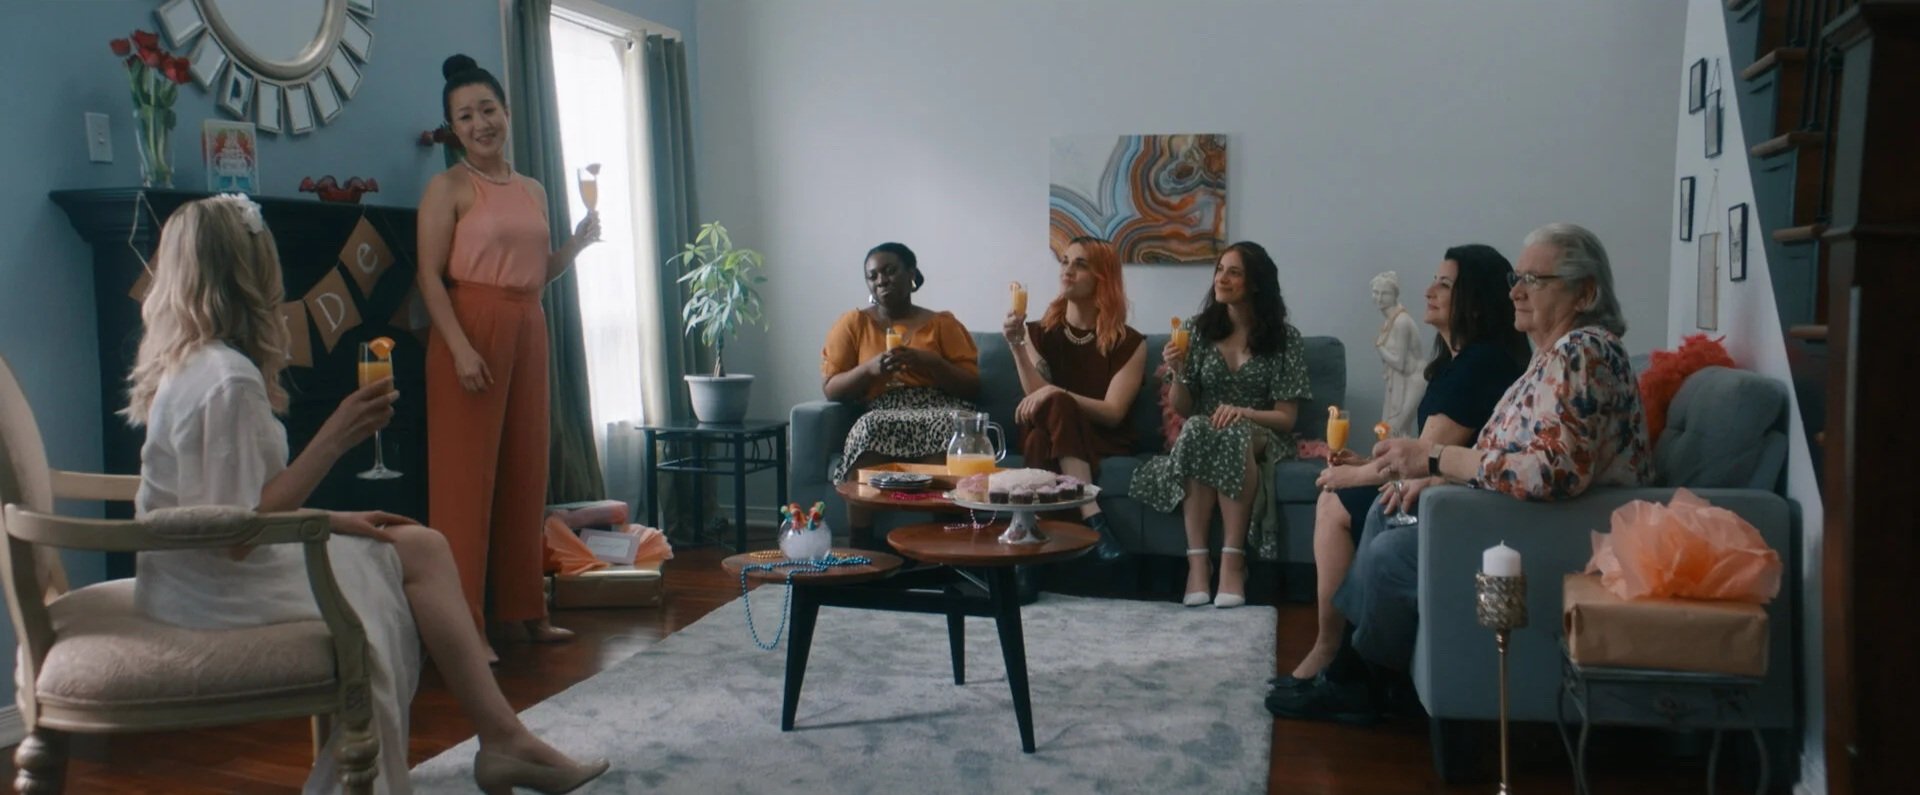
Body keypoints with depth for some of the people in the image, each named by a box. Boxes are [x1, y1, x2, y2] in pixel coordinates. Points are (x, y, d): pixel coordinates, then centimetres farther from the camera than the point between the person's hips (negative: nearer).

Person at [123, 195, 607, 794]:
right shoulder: (229, 380, -22)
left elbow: (232, 509, 10)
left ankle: (501, 738, 5)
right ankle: (503, 738, 9)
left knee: (421, 547, 6)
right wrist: (336, 438, -23)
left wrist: (333, 521, 6)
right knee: (418, 553, -2)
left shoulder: (186, 364, 7)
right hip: (221, 593, -9)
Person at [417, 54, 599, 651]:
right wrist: (462, 348, -21)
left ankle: (522, 608, 20)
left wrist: (577, 244, 4)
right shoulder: (449, 187, -3)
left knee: (525, 471, 10)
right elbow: (431, 276, -11)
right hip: (471, 330, -6)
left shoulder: (533, 190, 16)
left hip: (528, 332, 7)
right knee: (466, 472, -6)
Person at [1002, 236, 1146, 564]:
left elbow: (1113, 413, -12)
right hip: (1049, 439, 2)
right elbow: (1036, 398, -8)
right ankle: (1092, 518, -44)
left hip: (1105, 443, -2)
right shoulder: (1039, 332, 6)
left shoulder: (1129, 343, -2)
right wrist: (1017, 346, -21)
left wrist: (1056, 394, -27)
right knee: (1056, 406, -33)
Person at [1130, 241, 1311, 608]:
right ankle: (1197, 560, -39)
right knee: (1196, 430, -35)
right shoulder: (1197, 328, 5)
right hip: (1203, 434, 2)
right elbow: (1181, 410, 6)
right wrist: (1177, 372, -15)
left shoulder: (1284, 337, -2)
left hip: (1261, 437, -2)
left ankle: (1232, 560, -39)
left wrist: (1243, 412, -23)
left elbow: (1286, 417, -4)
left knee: (1233, 435, -38)